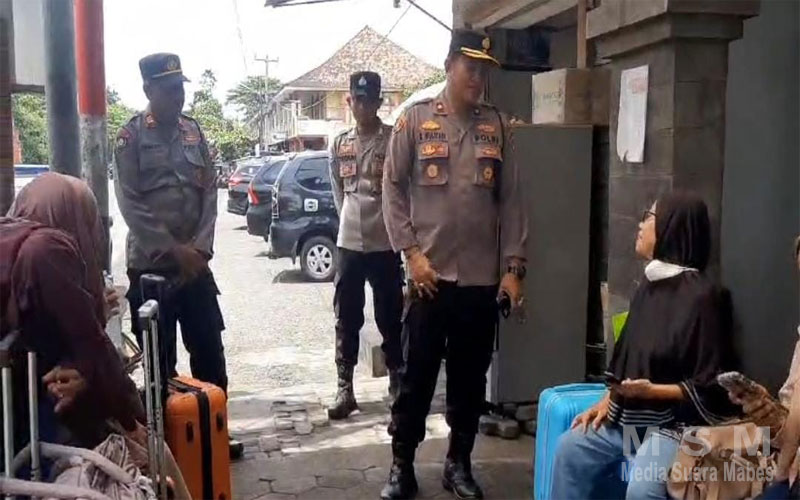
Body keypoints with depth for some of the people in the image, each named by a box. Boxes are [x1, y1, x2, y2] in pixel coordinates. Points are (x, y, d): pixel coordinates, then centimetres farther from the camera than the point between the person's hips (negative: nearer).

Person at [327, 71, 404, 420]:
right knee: (346, 320, 7)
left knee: (390, 318, 7)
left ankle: (397, 381, 22)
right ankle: (345, 388, 15)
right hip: (349, 244, 4)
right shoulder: (339, 145, 9)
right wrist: (352, 223, 12)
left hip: (385, 244, -3)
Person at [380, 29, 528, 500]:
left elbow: (512, 200, 6)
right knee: (418, 374, 5)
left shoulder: (498, 126, 7)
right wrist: (412, 252, -8)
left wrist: (514, 266, 1)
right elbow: (393, 189, 0)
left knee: (471, 376, 11)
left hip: (482, 277, 3)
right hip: (430, 274, -2)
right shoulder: (415, 119, 0)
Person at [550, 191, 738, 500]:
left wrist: (652, 391, -24)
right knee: (571, 448, -3)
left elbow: (710, 388, -15)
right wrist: (607, 401, 6)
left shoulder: (701, 295, -16)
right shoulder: (649, 285, 10)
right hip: (628, 415, 8)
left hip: (675, 423, -8)